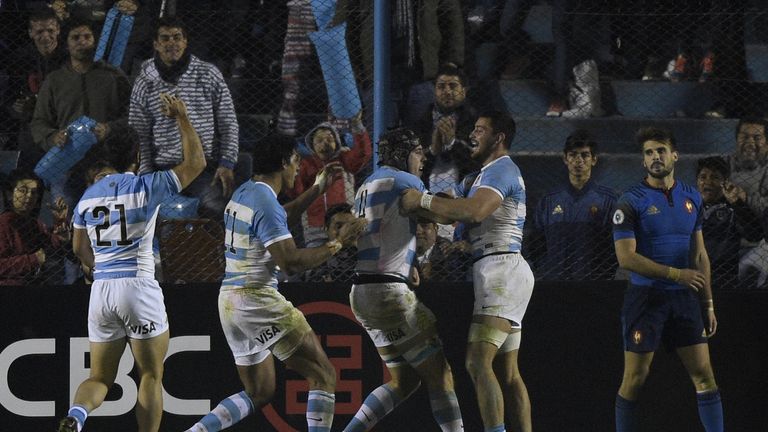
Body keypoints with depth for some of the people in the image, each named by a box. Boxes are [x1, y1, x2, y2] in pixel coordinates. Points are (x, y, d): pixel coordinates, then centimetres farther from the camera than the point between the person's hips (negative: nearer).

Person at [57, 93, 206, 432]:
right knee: (150, 376, 6)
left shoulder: (88, 197, 9)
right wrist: (182, 118, 14)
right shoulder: (147, 187, -5)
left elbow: (79, 249, 22)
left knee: (100, 377, 10)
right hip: (139, 288, -4)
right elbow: (195, 163, 4)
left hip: (101, 290, 4)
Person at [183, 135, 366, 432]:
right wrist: (338, 244, -13)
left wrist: (317, 190, 36)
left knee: (258, 394, 17)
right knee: (323, 376, -4)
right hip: (257, 299, -10)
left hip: (230, 301, 10)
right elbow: (291, 262, -22)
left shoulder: (244, 193, 13)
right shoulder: (265, 202, -16)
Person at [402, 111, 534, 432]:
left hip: (501, 269, -11)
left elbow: (474, 211, -25)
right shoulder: (478, 178, 25)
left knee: (478, 363, -19)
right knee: (506, 371, 8)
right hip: (502, 274, 11)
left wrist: (422, 200, -18)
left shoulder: (501, 170, -9)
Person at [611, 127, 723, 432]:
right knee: (635, 379, -1)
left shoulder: (691, 198, 10)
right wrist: (675, 273, -18)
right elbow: (626, 257, -13)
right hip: (645, 299, -4)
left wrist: (708, 304, 11)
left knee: (704, 375, 0)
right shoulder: (631, 202, -7)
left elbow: (700, 255, 15)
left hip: (684, 298, 4)